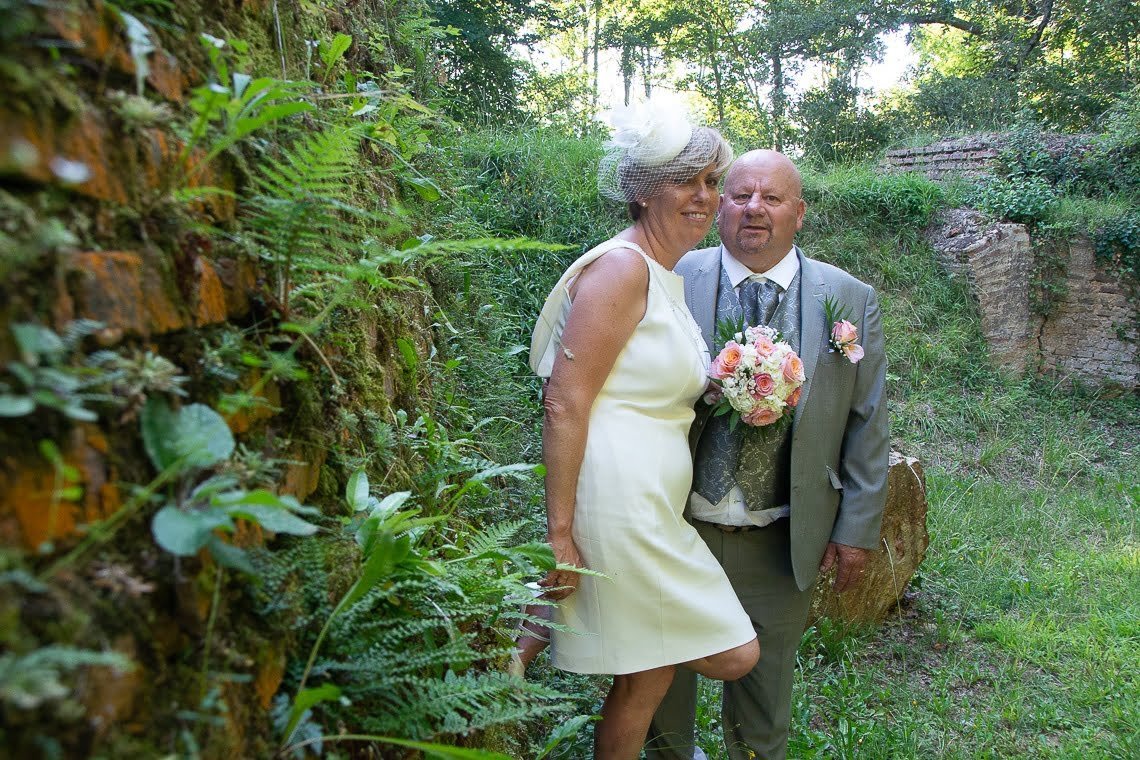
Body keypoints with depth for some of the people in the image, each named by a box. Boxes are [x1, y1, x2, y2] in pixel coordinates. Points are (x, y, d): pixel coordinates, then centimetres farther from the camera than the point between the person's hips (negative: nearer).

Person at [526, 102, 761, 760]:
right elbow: (564, 404, -19)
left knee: (651, 671, 13)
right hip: (618, 503, -10)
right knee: (733, 655, 0)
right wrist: (559, 532, -20)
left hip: (654, 505, 10)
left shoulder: (667, 277, 16)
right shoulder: (623, 266, -13)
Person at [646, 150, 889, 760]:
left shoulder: (849, 300, -2)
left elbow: (867, 425, 1)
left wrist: (857, 527, 0)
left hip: (781, 543, 1)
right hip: (675, 527, 0)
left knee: (764, 683, 20)